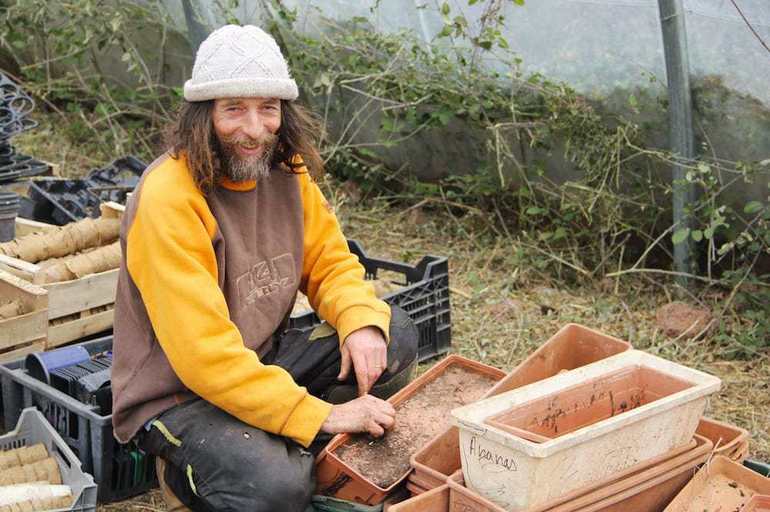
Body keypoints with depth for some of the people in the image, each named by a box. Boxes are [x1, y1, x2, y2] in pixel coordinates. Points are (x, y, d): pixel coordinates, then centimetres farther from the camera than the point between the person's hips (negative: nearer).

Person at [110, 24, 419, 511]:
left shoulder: (286, 170, -3)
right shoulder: (167, 198, -26)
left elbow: (331, 261, 6)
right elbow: (203, 351, -30)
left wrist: (361, 321, -18)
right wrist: (322, 415, -29)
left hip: (263, 360, 7)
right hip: (175, 394, -7)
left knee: (395, 336, -6)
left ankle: (282, 447, -3)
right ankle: (189, 471, 1)